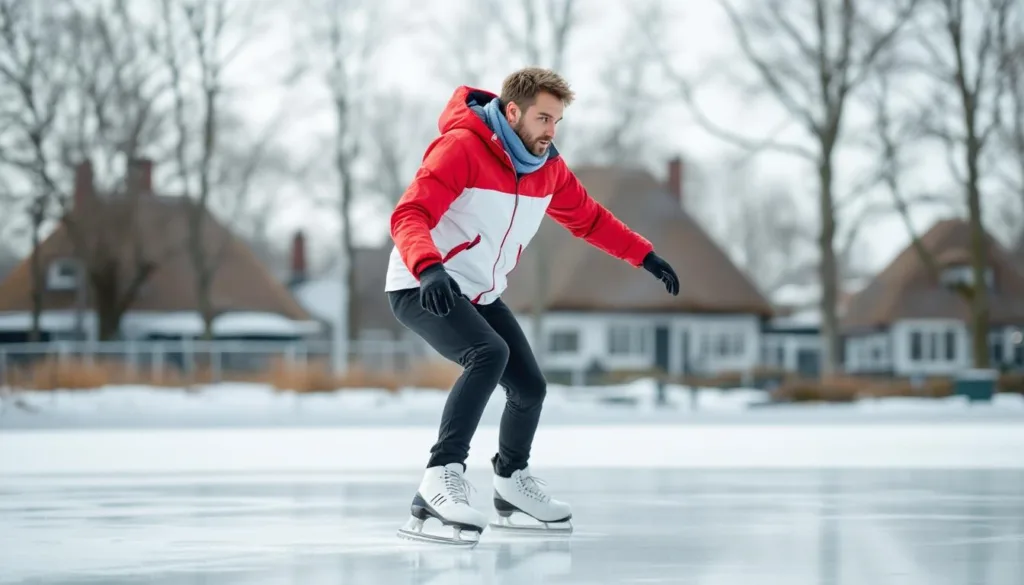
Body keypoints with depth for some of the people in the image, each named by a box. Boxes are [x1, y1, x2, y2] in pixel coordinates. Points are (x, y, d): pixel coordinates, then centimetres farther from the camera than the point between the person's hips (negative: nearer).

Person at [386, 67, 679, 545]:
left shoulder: (547, 167, 1)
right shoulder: (460, 148, -23)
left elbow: (588, 218, 18)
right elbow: (409, 216, -33)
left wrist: (644, 255, 13)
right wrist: (430, 268, -50)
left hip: (480, 296, 8)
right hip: (422, 289, -8)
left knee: (529, 386, 6)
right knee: (490, 353, -32)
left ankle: (512, 480, 34)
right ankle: (442, 476, -30)